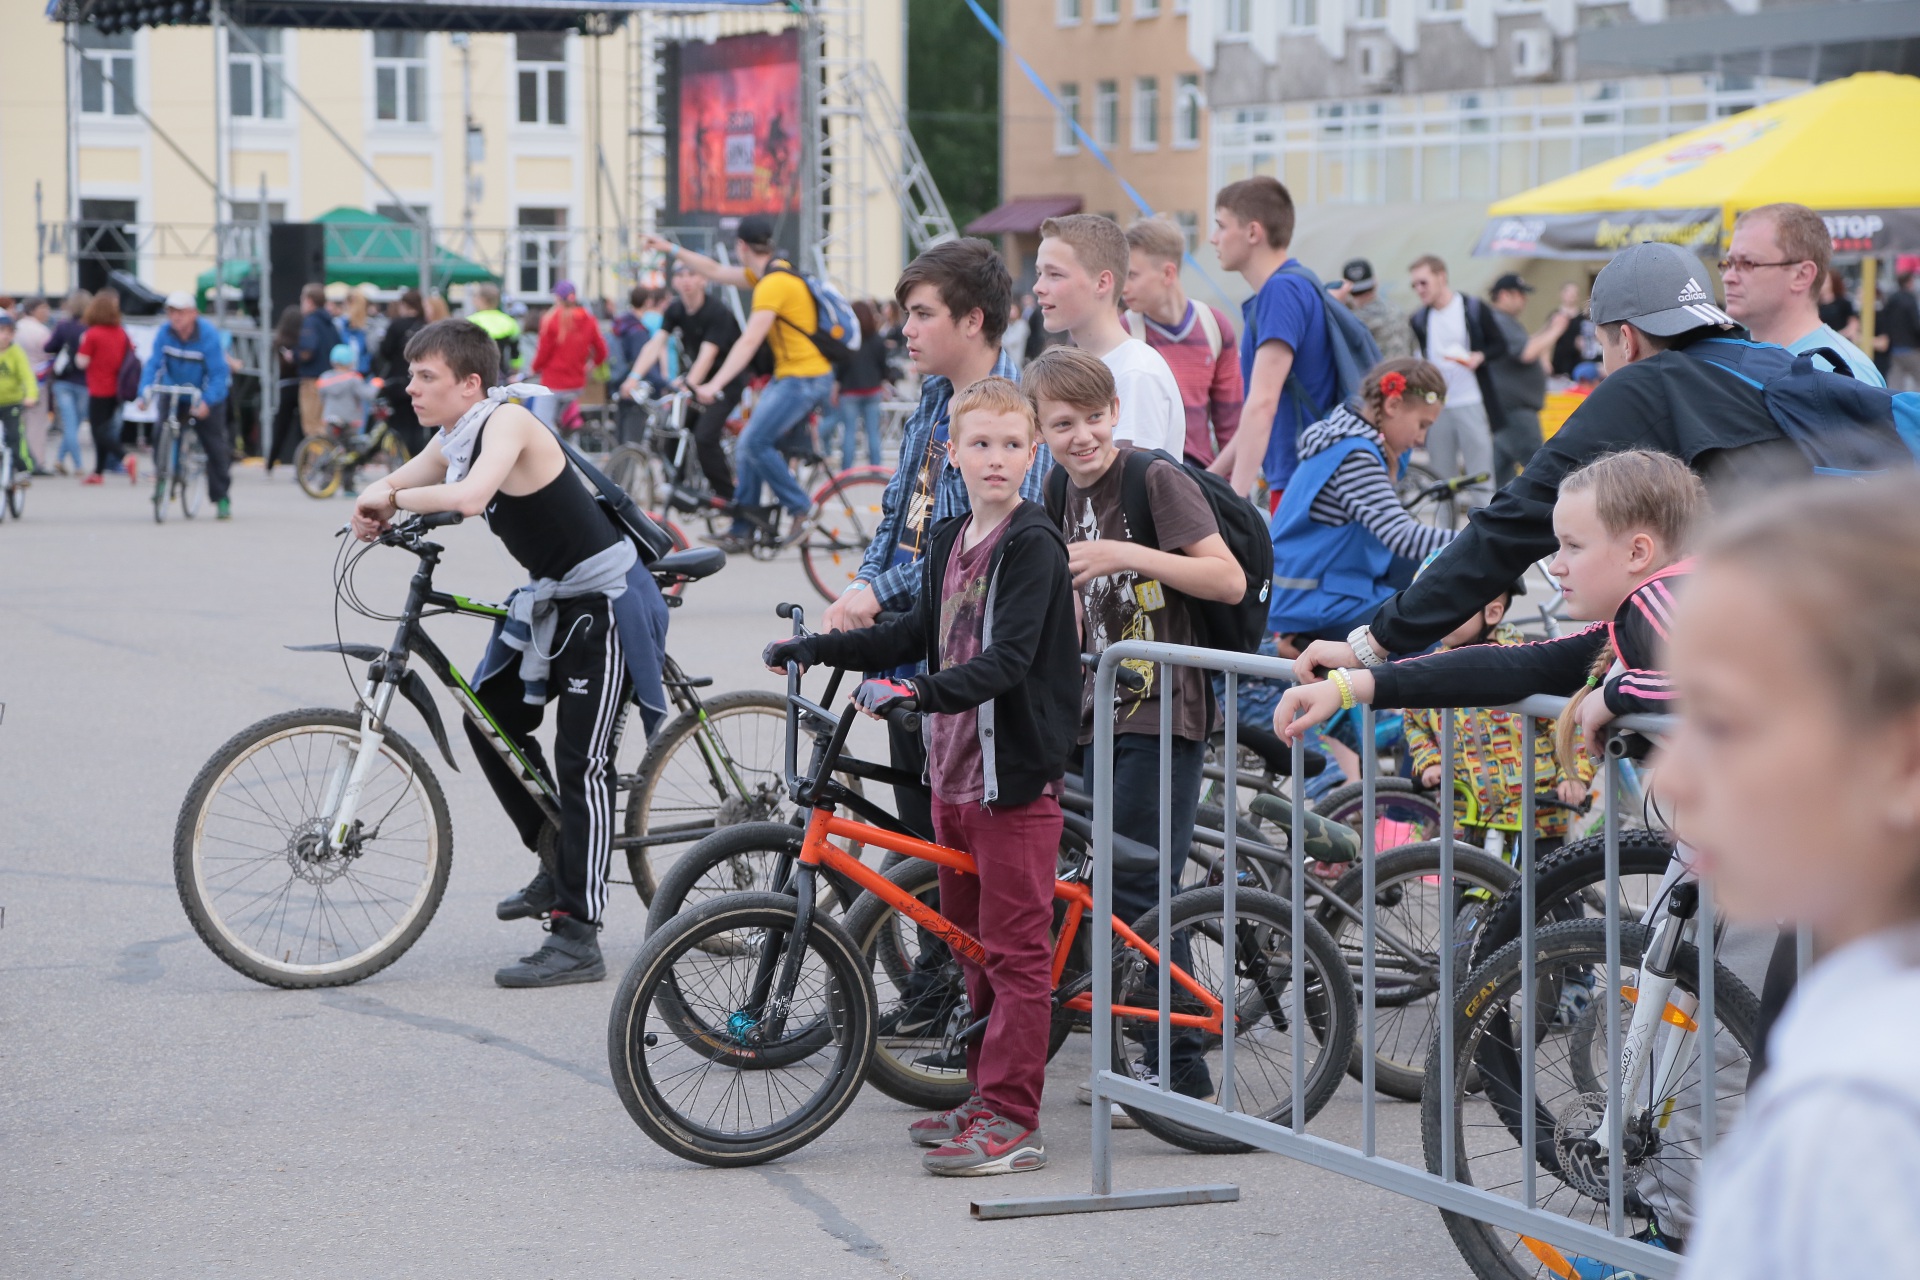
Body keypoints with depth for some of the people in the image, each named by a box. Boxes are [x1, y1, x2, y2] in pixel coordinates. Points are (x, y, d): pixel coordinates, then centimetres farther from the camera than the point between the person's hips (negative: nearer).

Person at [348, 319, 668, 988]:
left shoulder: (508, 422, -21)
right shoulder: (454, 439, 6)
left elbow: (471, 496, -39)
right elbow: (391, 488, 13)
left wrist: (392, 498, -25)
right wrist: (376, 509, -11)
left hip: (606, 600, -10)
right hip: (554, 600, 10)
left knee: (581, 762, -10)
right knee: (493, 721, 14)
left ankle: (578, 939, -9)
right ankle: (559, 867, 28)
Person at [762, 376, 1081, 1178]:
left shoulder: (1032, 544, -13)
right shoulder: (948, 542, 13)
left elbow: (1008, 660, -24)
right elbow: (920, 637, 26)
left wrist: (921, 693, -36)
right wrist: (815, 648, 23)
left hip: (1016, 774, -9)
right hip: (953, 770, 9)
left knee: (1015, 951, -5)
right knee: (971, 945, 15)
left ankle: (1013, 1124, -2)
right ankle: (986, 1096, 25)